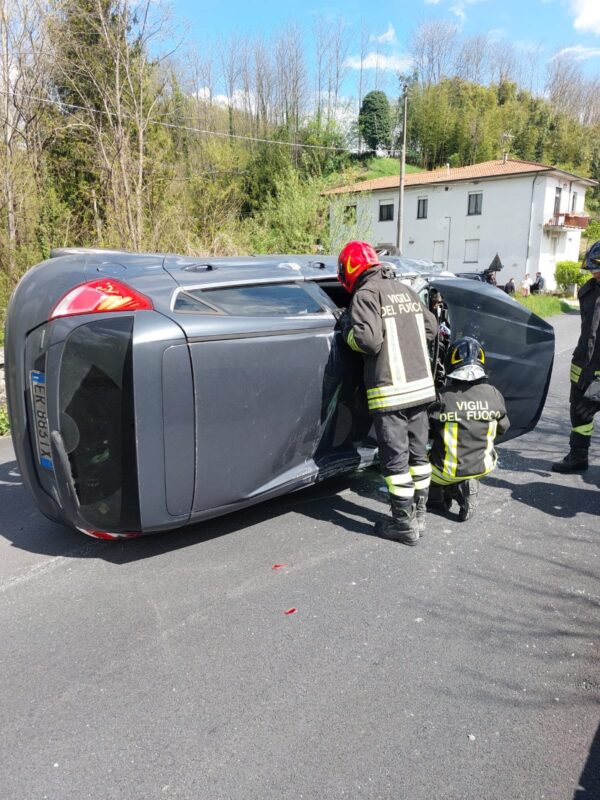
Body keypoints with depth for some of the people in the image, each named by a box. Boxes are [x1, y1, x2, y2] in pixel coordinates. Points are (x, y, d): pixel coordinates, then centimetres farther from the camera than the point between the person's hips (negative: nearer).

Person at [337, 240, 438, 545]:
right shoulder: (404, 289, 15)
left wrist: (346, 328, 0)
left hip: (390, 391, -7)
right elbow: (431, 327, 18)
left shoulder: (366, 294, -8)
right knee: (417, 453, 15)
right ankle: (418, 515, 26)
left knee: (395, 459, 1)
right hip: (421, 385, 8)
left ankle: (404, 524, 9)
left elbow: (368, 340, -18)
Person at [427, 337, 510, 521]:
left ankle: (453, 488, 2)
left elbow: (425, 433, -7)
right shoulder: (493, 394, -10)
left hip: (447, 470, -3)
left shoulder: (442, 397, -19)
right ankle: (469, 484, 10)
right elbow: (503, 427, 7)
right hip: (482, 466, 3)